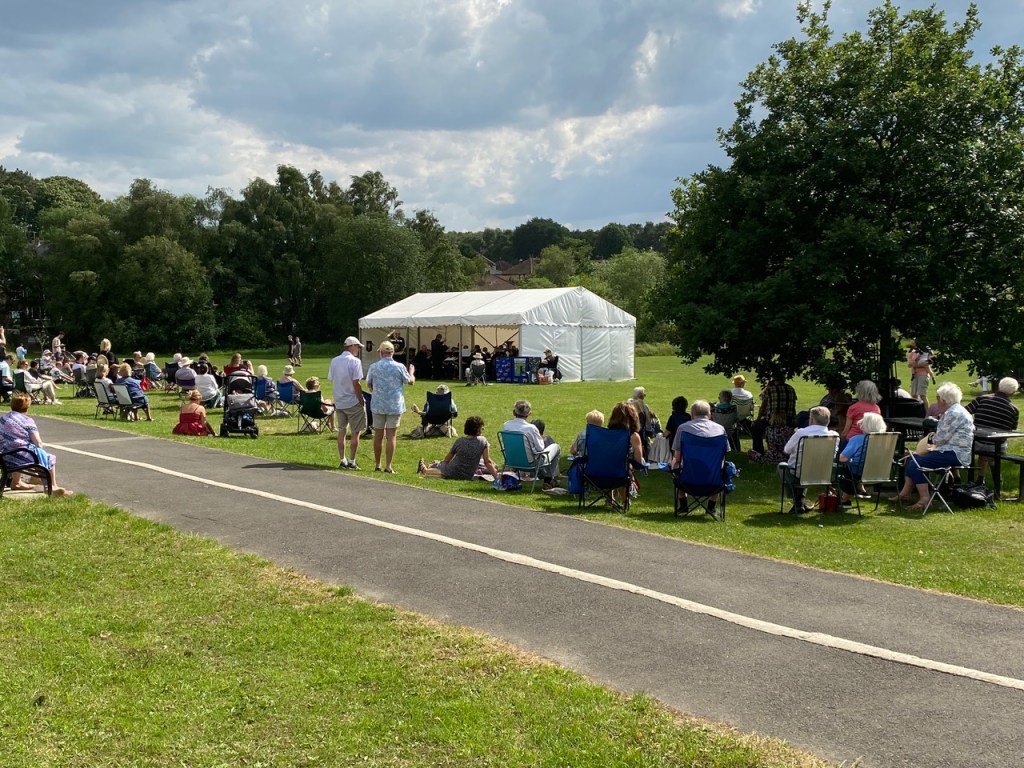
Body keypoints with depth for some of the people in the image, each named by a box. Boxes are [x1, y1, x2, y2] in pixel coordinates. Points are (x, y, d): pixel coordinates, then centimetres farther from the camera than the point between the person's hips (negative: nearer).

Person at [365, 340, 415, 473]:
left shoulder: (373, 367, -2)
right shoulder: (399, 367, -7)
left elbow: (368, 385, 11)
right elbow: (410, 381, 7)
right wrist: (412, 372, 29)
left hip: (378, 405, 2)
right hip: (395, 405, -2)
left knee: (378, 435, 11)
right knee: (391, 436, 0)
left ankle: (377, 465, 18)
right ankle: (388, 466, -2)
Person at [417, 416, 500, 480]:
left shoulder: (459, 441, -5)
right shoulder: (483, 441, -11)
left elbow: (447, 459, 8)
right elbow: (487, 462, -12)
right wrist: (497, 477, -9)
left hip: (451, 473, -1)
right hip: (469, 476, 1)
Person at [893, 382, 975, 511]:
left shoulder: (954, 413, -17)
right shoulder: (952, 411, 16)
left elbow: (941, 438, -16)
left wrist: (931, 439, 4)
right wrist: (934, 436, 5)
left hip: (955, 455, -11)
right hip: (951, 451, 11)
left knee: (916, 463, -18)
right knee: (912, 458, 12)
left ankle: (924, 499, -17)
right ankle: (906, 493, 12)